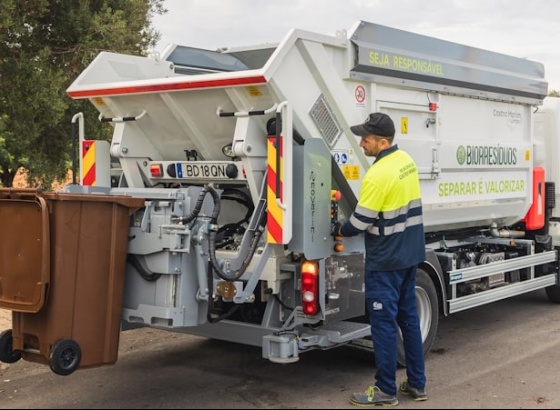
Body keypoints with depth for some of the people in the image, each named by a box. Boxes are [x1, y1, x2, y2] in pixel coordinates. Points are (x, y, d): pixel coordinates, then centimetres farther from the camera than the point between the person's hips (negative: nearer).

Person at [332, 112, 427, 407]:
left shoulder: (378, 175, -22)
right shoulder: (406, 161, 6)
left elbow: (361, 222, -17)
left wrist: (339, 231, 3)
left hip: (385, 261, -9)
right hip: (409, 254, 9)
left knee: (384, 323, 0)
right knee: (408, 317, 15)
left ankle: (385, 390, 8)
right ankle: (416, 383, 23)